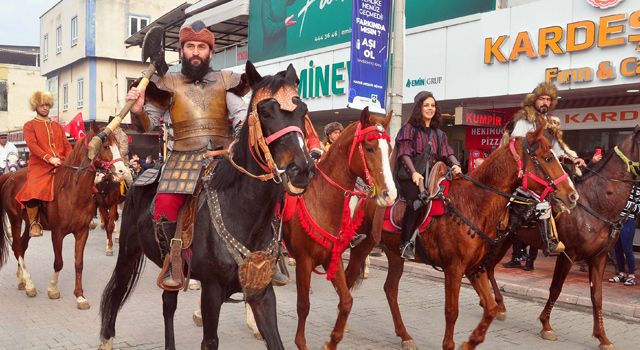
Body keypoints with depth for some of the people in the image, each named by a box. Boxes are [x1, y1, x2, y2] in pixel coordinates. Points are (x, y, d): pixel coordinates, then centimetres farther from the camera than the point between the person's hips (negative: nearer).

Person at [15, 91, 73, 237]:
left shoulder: (57, 126, 24)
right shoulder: (29, 126, 10)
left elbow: (67, 145, 16)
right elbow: (32, 145, -6)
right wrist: (49, 158, -20)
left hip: (61, 165, 4)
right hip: (39, 166, -4)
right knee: (33, 191, -30)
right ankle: (34, 223, -11)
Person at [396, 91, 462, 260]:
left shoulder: (438, 134, 20)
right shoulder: (409, 128, 3)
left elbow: (446, 152, 7)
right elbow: (404, 153, -8)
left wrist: (455, 164, -15)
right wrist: (413, 172, -24)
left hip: (429, 178, 5)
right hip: (409, 177, -5)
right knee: (416, 199, -29)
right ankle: (406, 243, -19)